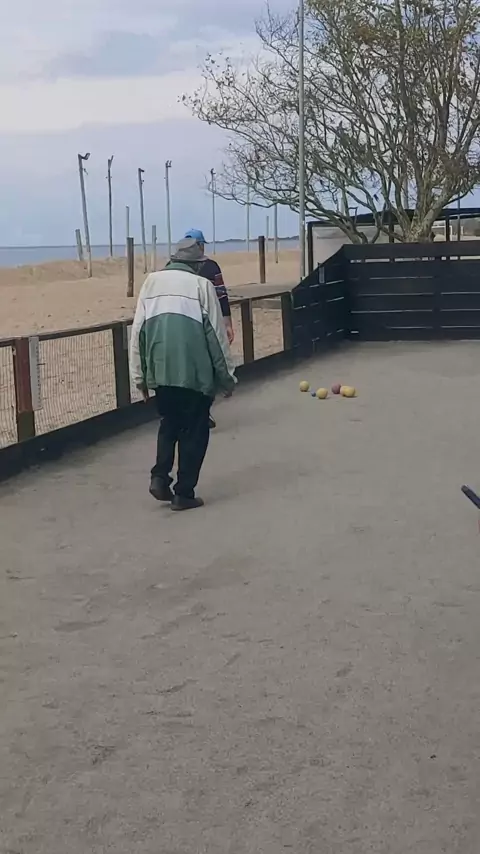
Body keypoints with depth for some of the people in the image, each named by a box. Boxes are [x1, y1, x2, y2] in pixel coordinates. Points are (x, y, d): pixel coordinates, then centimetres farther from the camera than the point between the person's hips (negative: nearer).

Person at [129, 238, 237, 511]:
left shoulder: (152, 281, 12)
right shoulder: (201, 284, 3)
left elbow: (138, 330, 9)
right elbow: (216, 334, 1)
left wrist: (140, 375, 14)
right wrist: (227, 375, 9)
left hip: (161, 369, 4)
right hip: (194, 371, -4)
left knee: (169, 423, 23)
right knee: (194, 430, 9)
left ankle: (160, 477, 9)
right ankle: (184, 493, 10)